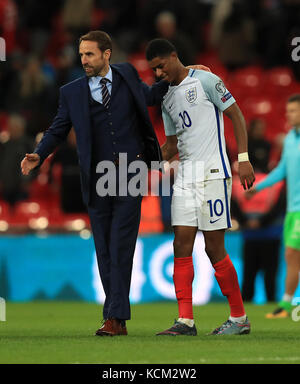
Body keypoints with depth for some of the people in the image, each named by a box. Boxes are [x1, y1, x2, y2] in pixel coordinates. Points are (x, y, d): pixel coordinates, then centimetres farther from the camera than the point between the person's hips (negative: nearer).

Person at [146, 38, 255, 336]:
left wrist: (243, 159, -11)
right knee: (182, 245, -3)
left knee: (214, 247, -6)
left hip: (212, 172, -7)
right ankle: (185, 320, -4)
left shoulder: (205, 81, -3)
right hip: (184, 175, 7)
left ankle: (239, 318, 6)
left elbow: (236, 115, -3)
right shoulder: (167, 99, 17)